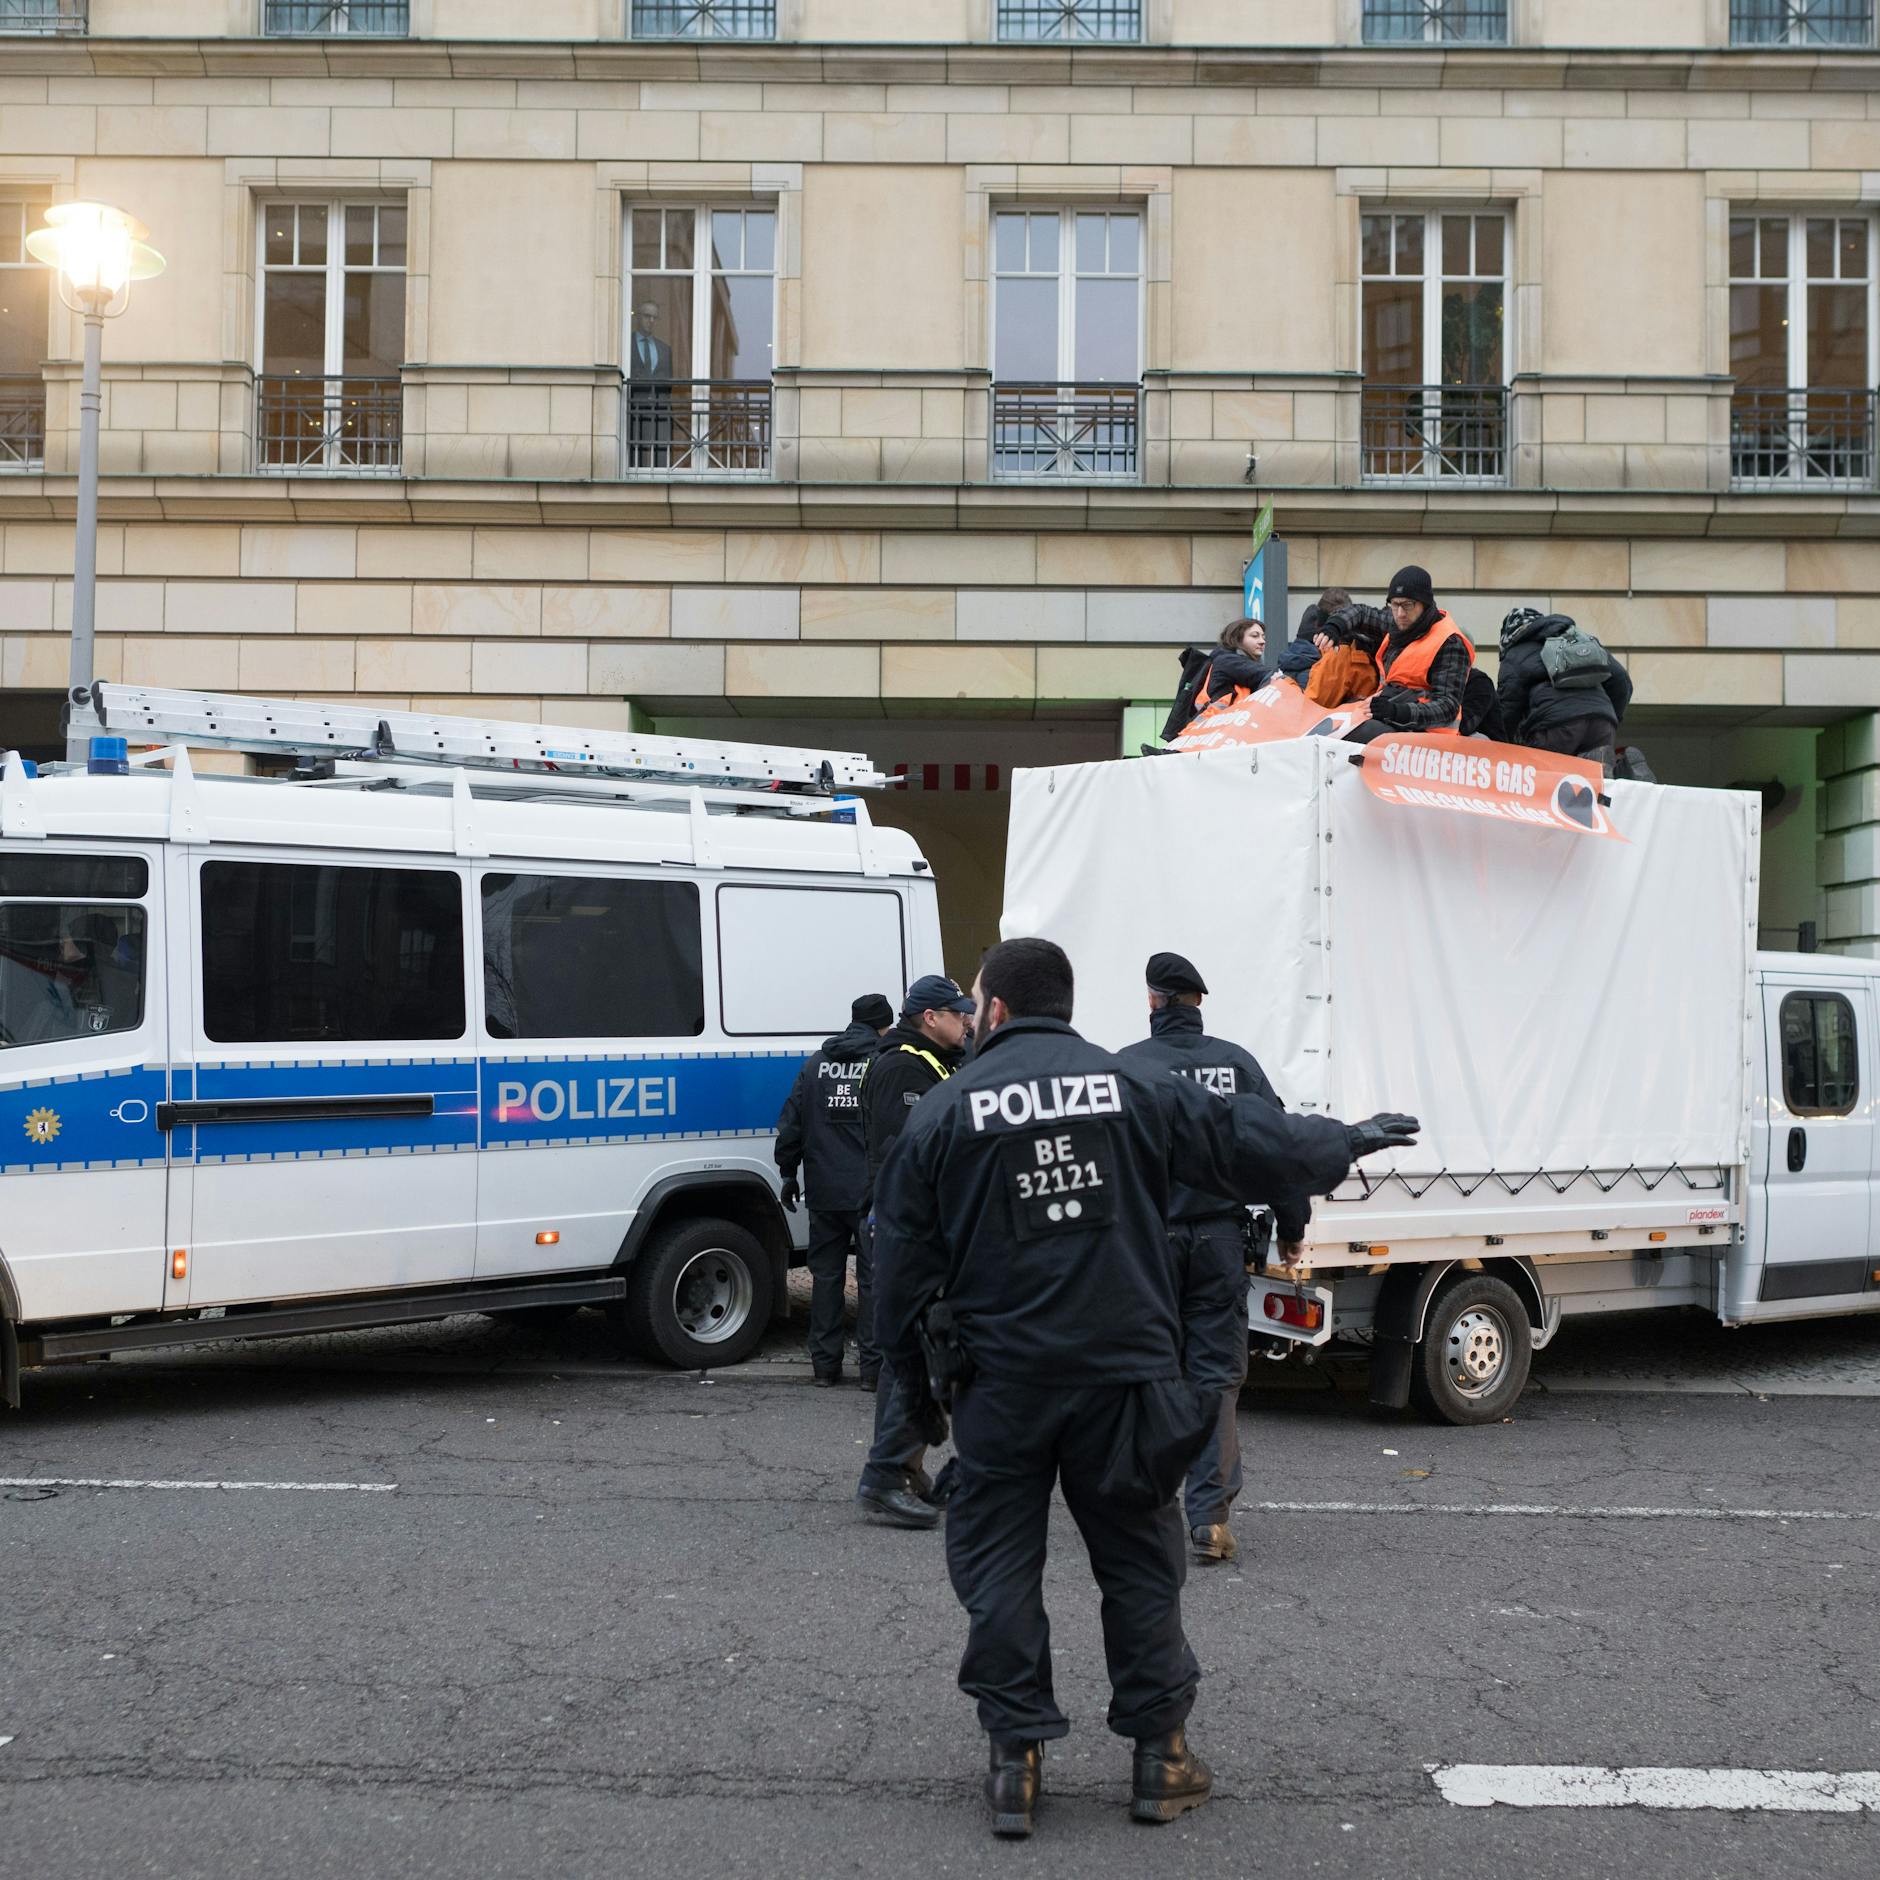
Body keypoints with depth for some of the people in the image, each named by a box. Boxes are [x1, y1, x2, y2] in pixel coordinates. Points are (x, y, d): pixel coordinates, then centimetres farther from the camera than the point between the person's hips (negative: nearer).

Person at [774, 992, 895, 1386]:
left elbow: (791, 1123, 10)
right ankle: (873, 1363, 1)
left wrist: (788, 1173, 17)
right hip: (871, 1191, -4)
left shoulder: (815, 1064, 9)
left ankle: (825, 1362, 13)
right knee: (874, 1277, 1)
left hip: (824, 1191, 4)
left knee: (826, 1275, 11)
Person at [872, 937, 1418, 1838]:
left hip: (1001, 1383, -1)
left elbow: (901, 1267, 0)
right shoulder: (1133, 1087, 1)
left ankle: (1014, 1760, 12)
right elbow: (1250, 1143, 7)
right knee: (1139, 1561, 13)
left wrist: (917, 1374, 12)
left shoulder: (941, 1116, -2)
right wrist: (1349, 1141, 24)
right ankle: (1160, 1754, 20)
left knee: (1000, 1567, 10)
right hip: (1124, 1372, 1)